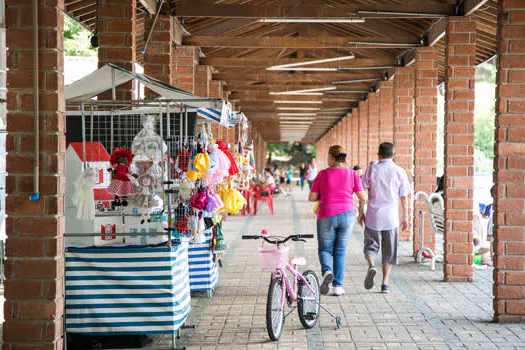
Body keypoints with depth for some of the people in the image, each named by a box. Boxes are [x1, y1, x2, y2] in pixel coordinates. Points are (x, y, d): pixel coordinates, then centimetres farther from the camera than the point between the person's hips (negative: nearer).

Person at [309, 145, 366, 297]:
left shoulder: (323, 174, -2)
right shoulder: (352, 174, 1)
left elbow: (312, 197, -1)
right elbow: (362, 197, -1)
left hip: (326, 216, -2)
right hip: (347, 214, 2)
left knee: (325, 249, 12)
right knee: (340, 251, 13)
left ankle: (327, 271, -18)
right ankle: (338, 285, 8)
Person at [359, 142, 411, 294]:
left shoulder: (372, 170, -1)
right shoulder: (400, 172, 1)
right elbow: (404, 197, 3)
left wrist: (360, 213, 7)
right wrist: (405, 217, 11)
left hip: (373, 216, 0)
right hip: (391, 217, 0)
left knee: (371, 246, 13)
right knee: (389, 250, 9)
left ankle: (371, 265, -16)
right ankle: (385, 283, 6)